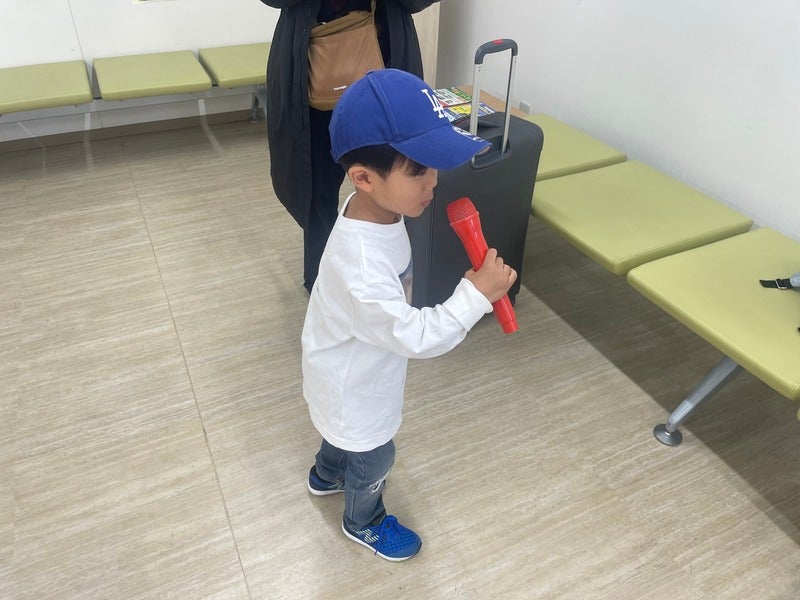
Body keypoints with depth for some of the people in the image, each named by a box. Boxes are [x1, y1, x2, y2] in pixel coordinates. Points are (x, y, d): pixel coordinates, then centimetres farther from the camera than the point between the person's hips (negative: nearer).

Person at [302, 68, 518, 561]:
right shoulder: (361, 264, -44)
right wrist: (477, 294, -36)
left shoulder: (376, 210, -15)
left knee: (347, 432, 35)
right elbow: (416, 336, -35)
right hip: (355, 385, -8)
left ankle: (326, 475, 67)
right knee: (373, 459, 21)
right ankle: (364, 522, 53)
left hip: (353, 370, 8)